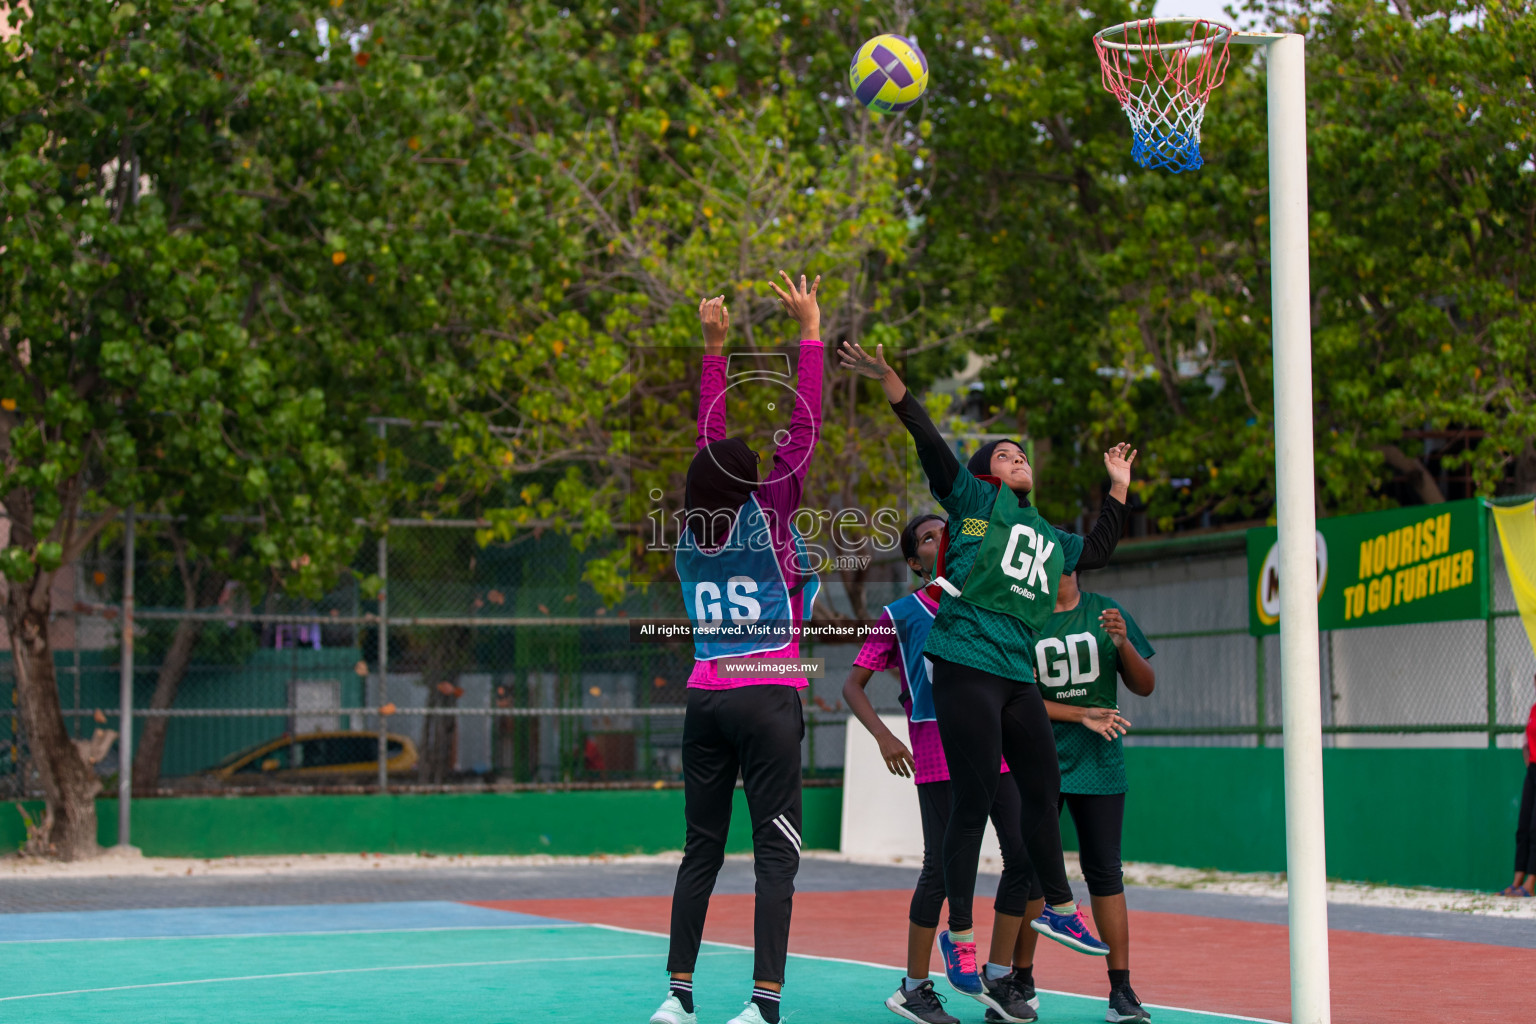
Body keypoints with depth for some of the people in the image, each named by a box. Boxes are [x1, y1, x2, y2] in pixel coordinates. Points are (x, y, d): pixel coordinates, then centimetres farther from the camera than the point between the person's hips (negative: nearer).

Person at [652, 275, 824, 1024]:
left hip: (704, 701, 5)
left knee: (701, 850, 9)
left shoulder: (693, 519, 6)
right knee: (775, 852, -5)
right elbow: (803, 428, -4)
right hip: (768, 700, -5)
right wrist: (810, 330, 1)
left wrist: (714, 346, 22)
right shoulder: (766, 511, -5)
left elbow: (709, 439, 16)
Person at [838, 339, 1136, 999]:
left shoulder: (1050, 540, 24)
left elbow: (1098, 551, 39)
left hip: (1019, 680, 7)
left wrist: (1119, 485, 41)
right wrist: (889, 380, -15)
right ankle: (959, 936, 2)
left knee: (1043, 793, 12)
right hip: (966, 667, -7)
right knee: (974, 802, -6)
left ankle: (1058, 908, 29)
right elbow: (930, 443, -4)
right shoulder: (975, 499, 6)